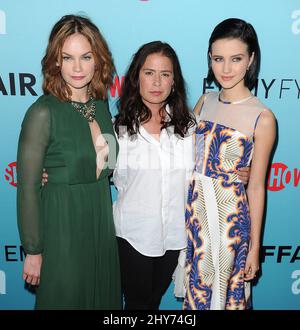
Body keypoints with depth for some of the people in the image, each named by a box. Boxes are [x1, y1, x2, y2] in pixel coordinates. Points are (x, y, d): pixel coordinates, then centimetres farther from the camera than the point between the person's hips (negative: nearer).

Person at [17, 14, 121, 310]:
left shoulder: (101, 105, 1)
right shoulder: (43, 113, -18)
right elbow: (28, 188, -14)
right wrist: (33, 250, -10)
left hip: (101, 221, 6)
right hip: (61, 226, -6)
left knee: (103, 297, 21)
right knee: (65, 298, 14)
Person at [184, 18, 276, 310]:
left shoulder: (262, 118, -13)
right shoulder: (205, 102, 1)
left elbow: (256, 187, -9)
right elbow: (188, 159, 7)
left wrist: (254, 247, -4)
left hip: (230, 216, -4)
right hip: (194, 209, 4)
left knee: (226, 291, 16)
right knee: (196, 287, 21)